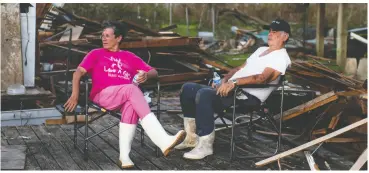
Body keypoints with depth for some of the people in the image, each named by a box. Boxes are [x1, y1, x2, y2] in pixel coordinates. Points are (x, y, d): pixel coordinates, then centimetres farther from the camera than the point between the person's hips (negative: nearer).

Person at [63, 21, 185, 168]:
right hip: (103, 95, -2)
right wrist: (75, 95, -10)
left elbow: (154, 72, 17)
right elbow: (78, 72, 8)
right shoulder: (96, 54, 21)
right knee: (132, 88, -33)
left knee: (131, 104, -36)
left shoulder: (129, 57, 24)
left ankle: (124, 155, -38)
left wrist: (146, 75, -8)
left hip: (126, 97, 3)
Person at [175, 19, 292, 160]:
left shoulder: (281, 57, -5)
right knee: (187, 89, 2)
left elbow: (262, 78, -22)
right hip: (232, 89, 10)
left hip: (248, 97, -10)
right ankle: (192, 137, 4)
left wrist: (234, 82, -30)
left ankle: (205, 145, -25)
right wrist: (224, 80, 7)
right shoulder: (261, 49, 25)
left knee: (204, 94, -33)